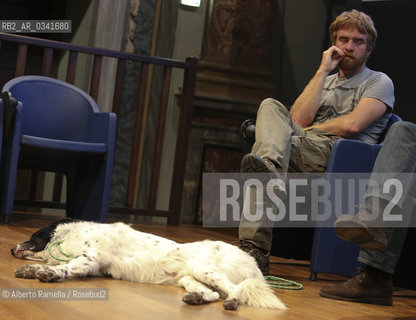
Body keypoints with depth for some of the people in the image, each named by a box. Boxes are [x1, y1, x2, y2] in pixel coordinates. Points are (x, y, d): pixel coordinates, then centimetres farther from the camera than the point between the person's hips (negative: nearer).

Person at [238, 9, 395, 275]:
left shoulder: (380, 82, 15)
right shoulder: (325, 81, 30)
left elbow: (353, 124, -5)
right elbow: (298, 119, 8)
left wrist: (306, 130, 4)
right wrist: (323, 71, 10)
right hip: (304, 147, 5)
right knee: (271, 106, -22)